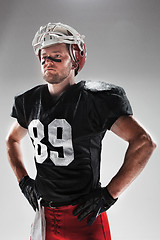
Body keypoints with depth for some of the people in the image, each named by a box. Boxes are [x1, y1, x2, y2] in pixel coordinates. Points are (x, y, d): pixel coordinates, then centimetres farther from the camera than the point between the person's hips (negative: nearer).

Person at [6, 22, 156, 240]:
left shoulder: (94, 99, -12)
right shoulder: (30, 102, 5)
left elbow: (144, 143, -15)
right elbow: (13, 140, 23)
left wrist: (109, 195, -15)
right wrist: (23, 180, 10)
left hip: (84, 217, -5)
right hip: (44, 216, 5)